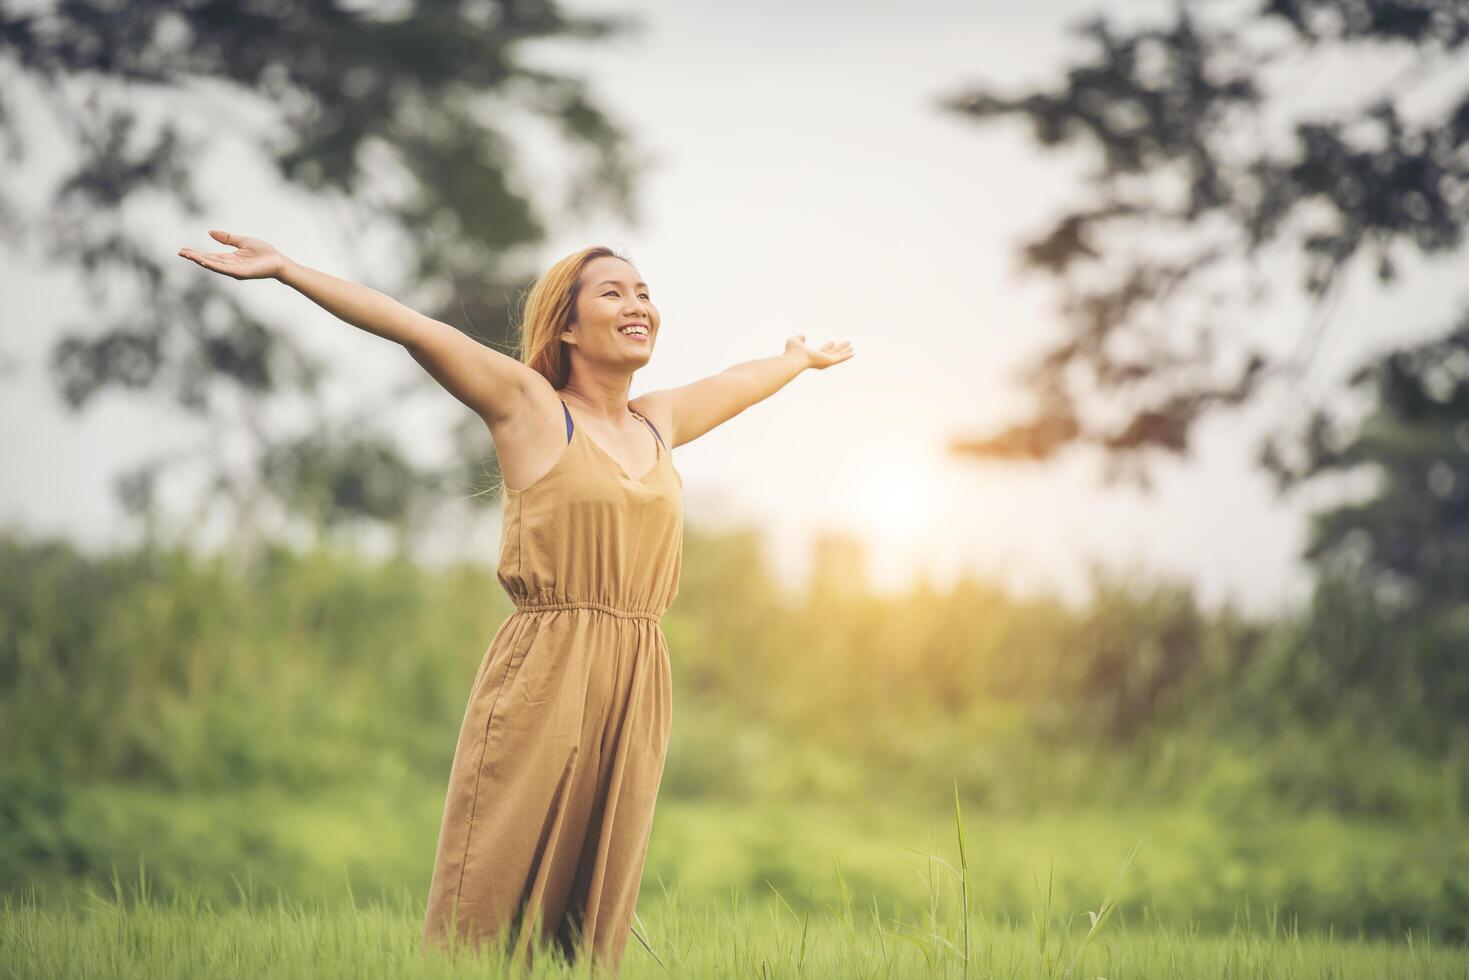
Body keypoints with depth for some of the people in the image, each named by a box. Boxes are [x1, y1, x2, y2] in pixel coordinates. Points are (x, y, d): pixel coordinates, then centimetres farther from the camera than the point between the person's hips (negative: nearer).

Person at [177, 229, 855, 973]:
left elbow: (742, 381, 36)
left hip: (636, 688, 5)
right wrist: (285, 270, -13)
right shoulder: (528, 406, 1)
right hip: (541, 682, -5)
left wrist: (804, 359, 56)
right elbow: (410, 327, -7)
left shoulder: (659, 423, 17)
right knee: (490, 913, -7)